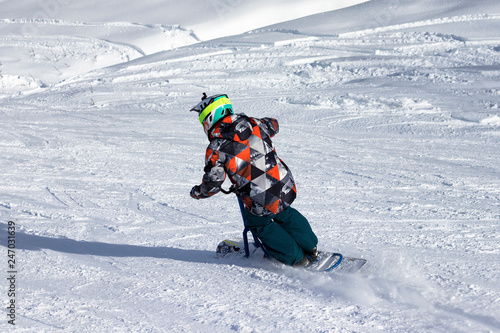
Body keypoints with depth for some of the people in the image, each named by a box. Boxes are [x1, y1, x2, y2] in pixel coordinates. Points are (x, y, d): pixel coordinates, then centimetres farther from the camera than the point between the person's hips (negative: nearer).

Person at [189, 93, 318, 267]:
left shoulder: (215, 149, -11)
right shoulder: (251, 123, 4)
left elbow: (212, 185, -9)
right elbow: (273, 126, 27)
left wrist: (196, 192, 13)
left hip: (263, 203, -5)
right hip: (286, 187, 5)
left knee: (259, 224, 27)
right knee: (285, 215, 36)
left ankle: (296, 258, 31)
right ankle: (310, 247, 47)